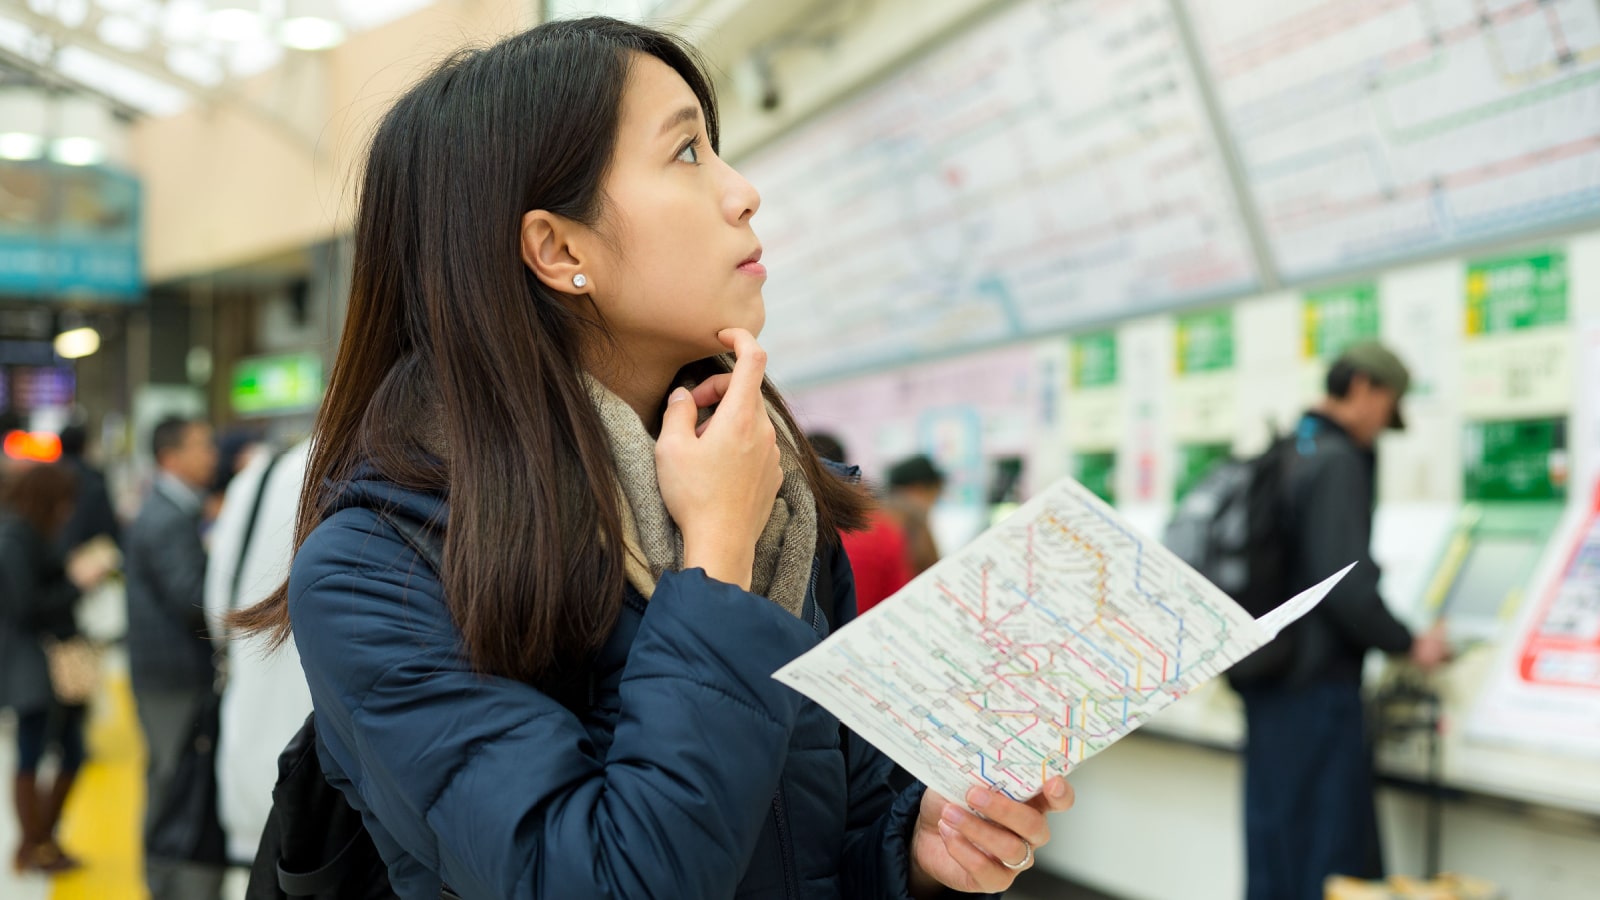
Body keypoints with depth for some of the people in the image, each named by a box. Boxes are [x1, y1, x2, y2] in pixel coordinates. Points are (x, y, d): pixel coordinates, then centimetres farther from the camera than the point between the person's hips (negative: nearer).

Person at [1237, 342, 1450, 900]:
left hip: (1269, 681, 9)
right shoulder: (1338, 461, -14)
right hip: (1318, 688, -9)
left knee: (1274, 844, 14)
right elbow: (1346, 585, -21)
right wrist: (1408, 644, -8)